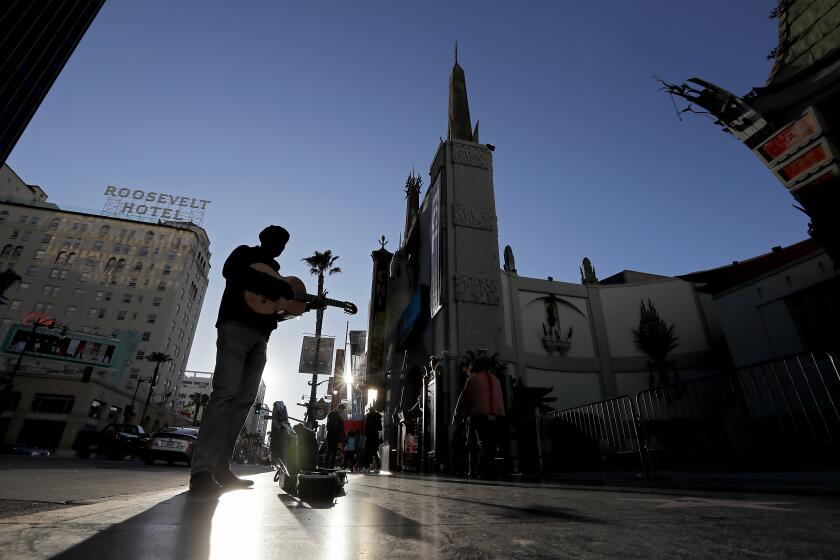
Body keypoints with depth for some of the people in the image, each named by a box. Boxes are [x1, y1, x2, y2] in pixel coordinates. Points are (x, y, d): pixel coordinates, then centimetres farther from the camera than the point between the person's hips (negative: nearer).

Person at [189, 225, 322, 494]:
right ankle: (201, 471, -20)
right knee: (225, 393, -18)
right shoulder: (244, 253, 10)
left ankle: (221, 467, 2)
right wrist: (282, 288, -15)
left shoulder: (273, 271, 27)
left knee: (244, 400, -1)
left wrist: (307, 306, 17)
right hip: (236, 328, -7)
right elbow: (230, 272, -14)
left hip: (259, 338, 7)